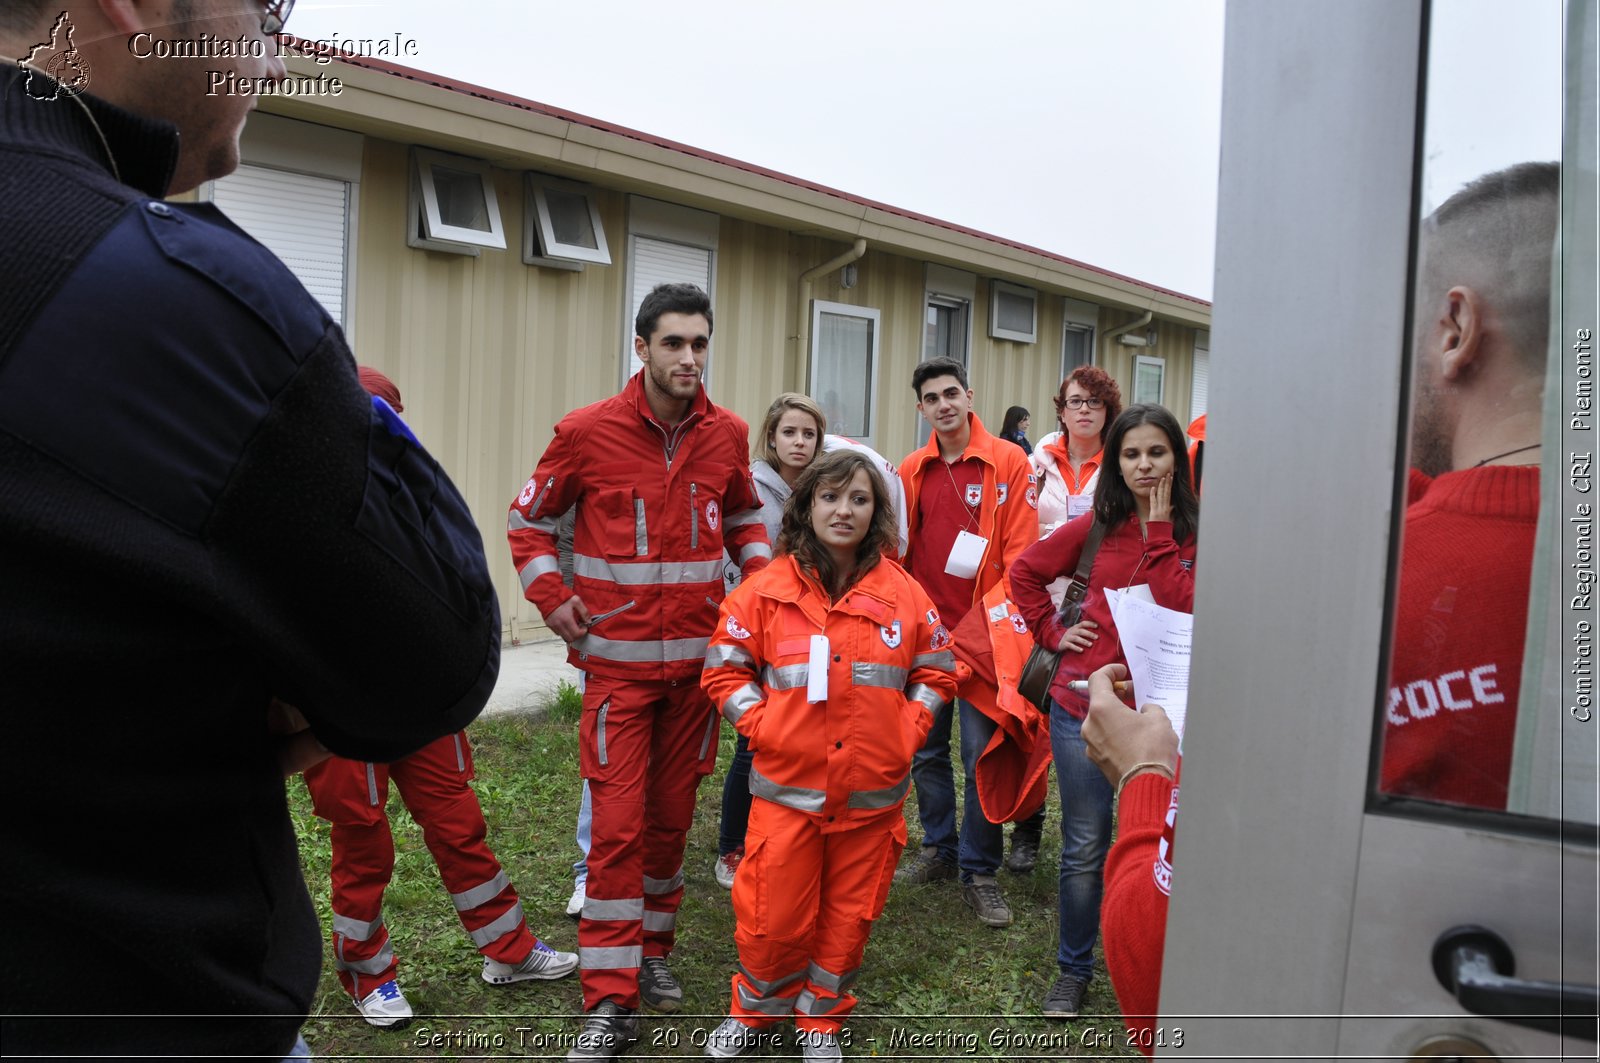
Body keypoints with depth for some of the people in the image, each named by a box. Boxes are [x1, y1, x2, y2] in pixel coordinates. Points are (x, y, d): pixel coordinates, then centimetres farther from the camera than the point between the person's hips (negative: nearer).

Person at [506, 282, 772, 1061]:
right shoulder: (588, 432, -7)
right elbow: (528, 519, 5)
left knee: (672, 815, 14)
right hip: (618, 660, -3)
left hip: (696, 657, 3)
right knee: (617, 825, -3)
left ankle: (650, 952, 34)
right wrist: (550, 595, -8)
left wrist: (762, 571, 0)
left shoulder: (727, 436, 2)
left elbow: (743, 516, 19)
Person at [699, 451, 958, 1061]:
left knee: (849, 916, 13)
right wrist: (760, 724, -9)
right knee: (773, 917, 6)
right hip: (787, 787, -1)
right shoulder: (768, 588, -4)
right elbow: (724, 669, 1)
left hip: (872, 794, 2)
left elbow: (936, 672, 10)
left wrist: (908, 730, -1)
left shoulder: (904, 594, 1)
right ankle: (756, 1009, 35)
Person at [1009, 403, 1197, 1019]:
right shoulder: (1099, 527, 2)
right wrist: (1053, 631, 3)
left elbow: (1182, 607, -18)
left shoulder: (1197, 532, -3)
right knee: (1084, 850, 10)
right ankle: (1074, 969, 27)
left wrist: (1159, 531, -16)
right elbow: (1025, 571, 13)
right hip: (1083, 706, 1)